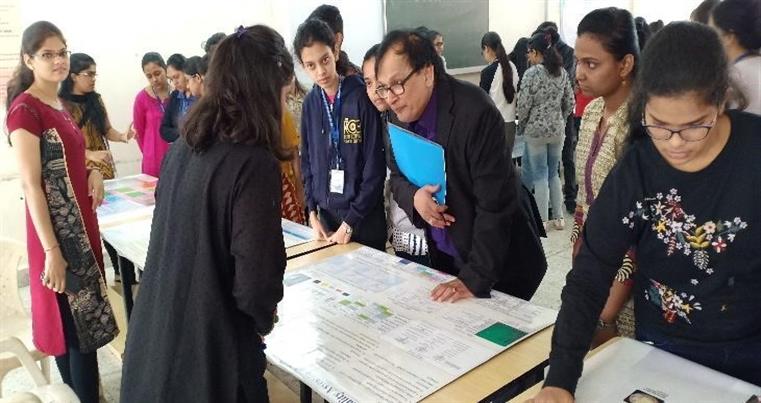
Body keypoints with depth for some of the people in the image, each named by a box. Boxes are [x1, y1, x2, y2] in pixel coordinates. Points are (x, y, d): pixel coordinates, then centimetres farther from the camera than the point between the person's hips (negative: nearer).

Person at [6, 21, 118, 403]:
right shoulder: (25, 109, -15)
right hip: (56, 230, -9)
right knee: (76, 324, 1)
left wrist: (93, 172, 0)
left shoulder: (59, 105, 11)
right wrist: (51, 250, -20)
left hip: (81, 222, 9)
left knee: (81, 320, 17)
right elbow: (31, 185, -18)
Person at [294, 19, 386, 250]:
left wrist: (351, 221, -13)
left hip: (364, 216, -4)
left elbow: (375, 166, -12)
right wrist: (312, 212, 0)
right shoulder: (310, 103, 3)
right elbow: (307, 161, 10)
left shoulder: (362, 97, -11)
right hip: (327, 213, 4)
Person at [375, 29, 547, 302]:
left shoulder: (475, 112, -26)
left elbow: (495, 204, -26)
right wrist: (414, 196, -17)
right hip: (443, 257, 6)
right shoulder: (402, 114, -4)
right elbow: (397, 176, 7)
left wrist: (475, 279, -26)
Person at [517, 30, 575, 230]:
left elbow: (524, 104, -13)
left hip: (536, 130, -5)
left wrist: (521, 125, 3)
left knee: (540, 175, 4)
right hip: (557, 130, 5)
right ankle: (558, 217, 20)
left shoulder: (532, 73, -13)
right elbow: (570, 102, 6)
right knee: (554, 173, 15)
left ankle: (542, 220, 10)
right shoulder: (562, 72, 3)